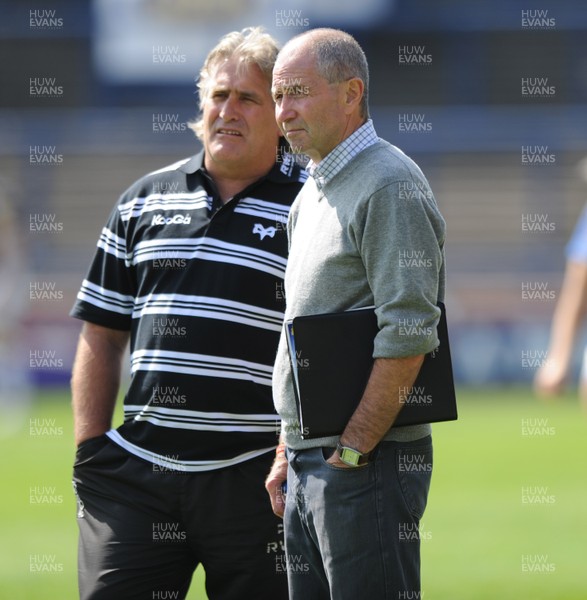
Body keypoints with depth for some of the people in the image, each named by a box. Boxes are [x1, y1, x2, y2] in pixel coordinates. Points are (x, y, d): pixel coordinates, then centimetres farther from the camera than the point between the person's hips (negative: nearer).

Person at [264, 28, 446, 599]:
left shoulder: (389, 184, -12)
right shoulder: (312, 195, 19)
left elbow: (407, 335, -20)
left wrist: (352, 449, -19)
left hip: (369, 462, -9)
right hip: (310, 468, 9)